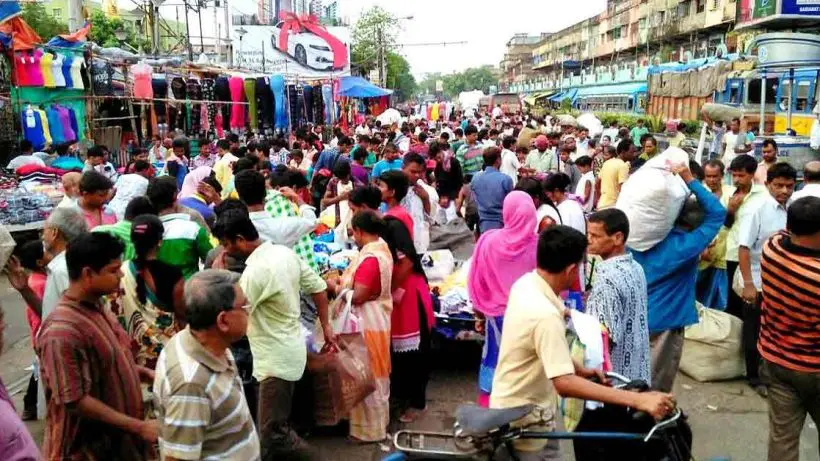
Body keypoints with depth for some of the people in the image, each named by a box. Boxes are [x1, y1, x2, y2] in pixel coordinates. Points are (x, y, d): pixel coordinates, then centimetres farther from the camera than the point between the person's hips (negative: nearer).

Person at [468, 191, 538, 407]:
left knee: (496, 362, 15)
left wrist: (480, 312, 9)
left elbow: (478, 283, -4)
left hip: (498, 314, 1)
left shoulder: (489, 241, -12)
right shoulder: (540, 245, -15)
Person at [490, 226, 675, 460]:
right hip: (525, 423, -9)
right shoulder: (545, 315, -33)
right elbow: (565, 383, -39)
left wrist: (580, 369, 3)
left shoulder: (525, 283, -5)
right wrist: (638, 400, -41)